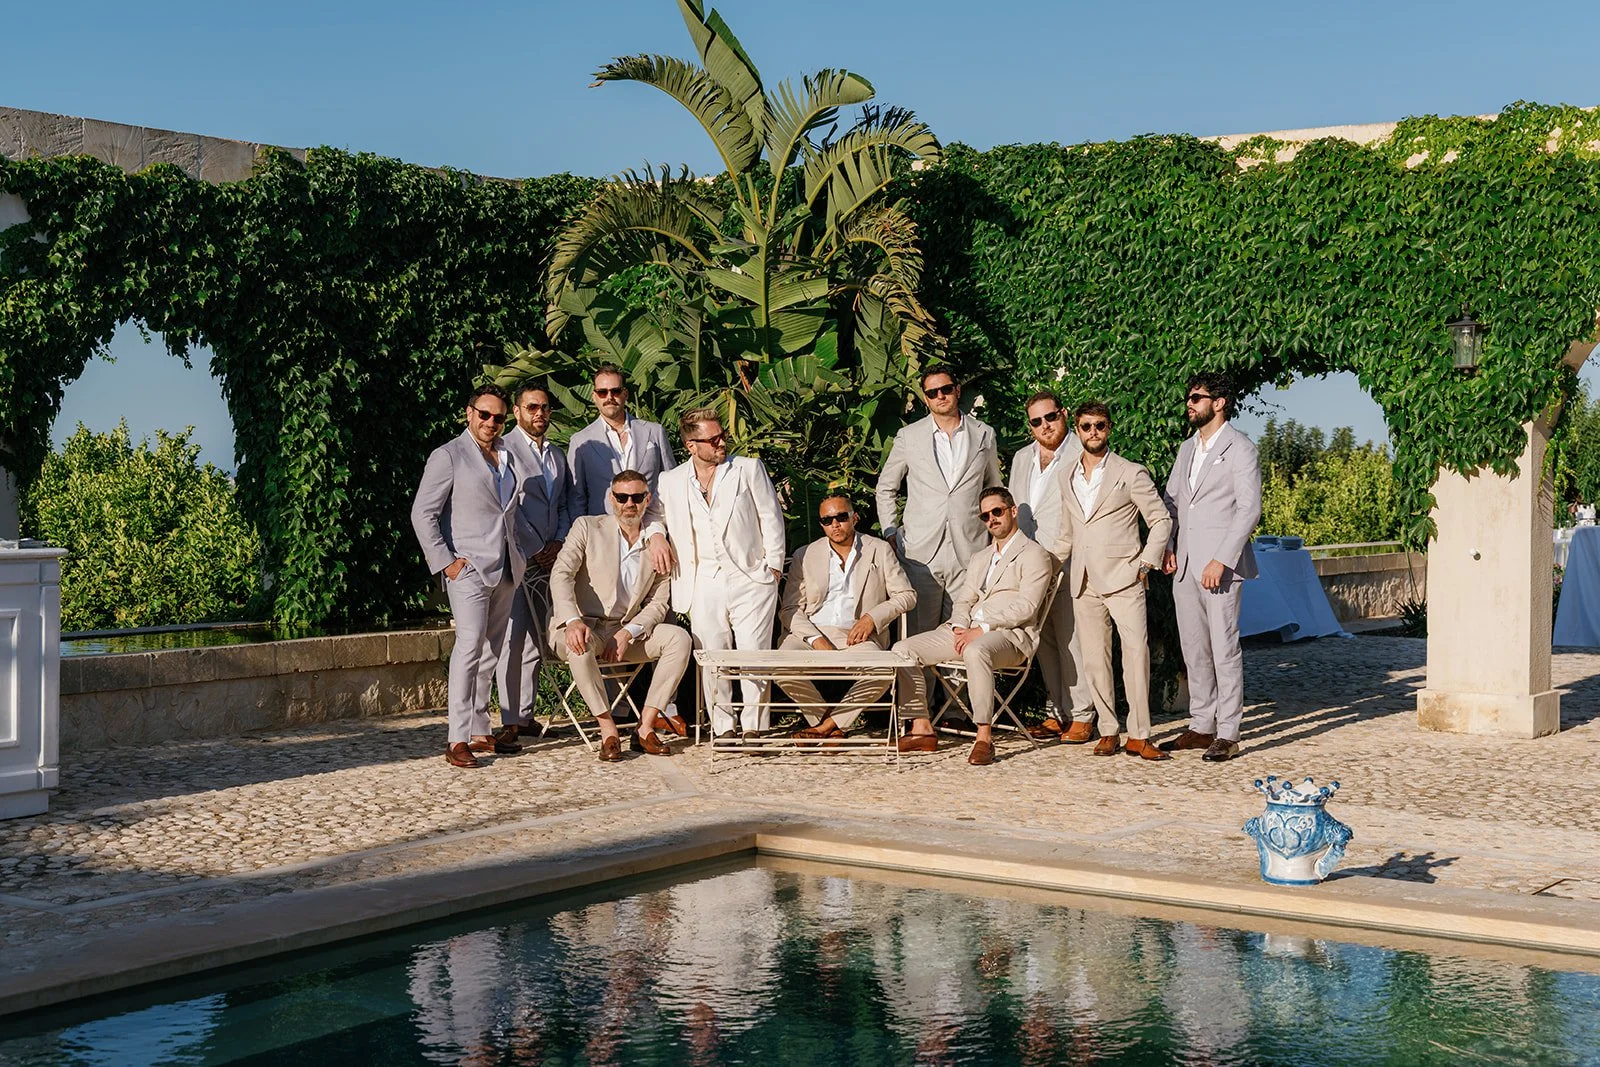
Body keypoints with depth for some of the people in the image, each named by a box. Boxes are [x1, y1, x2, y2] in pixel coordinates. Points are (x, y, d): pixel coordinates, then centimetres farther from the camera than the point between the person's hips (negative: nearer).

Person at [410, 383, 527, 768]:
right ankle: (458, 740, -17)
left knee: (489, 652, 9)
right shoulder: (448, 456, -3)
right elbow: (423, 513, -7)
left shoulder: (508, 456, 17)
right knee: (470, 645, -16)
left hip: (505, 571, 7)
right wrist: (445, 562, -13)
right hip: (469, 569, -7)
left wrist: (518, 551, 15)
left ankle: (480, 733, 14)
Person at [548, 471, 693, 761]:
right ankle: (608, 732, -26)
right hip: (581, 627, -4)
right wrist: (573, 621, -31)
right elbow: (561, 574, -14)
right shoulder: (587, 527, -2)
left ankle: (645, 728, -18)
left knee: (679, 638, -19)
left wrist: (627, 633, -15)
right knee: (579, 645, -38)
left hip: (626, 631, 4)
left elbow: (658, 603, 5)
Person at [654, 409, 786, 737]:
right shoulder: (672, 481, 9)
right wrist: (655, 534, 4)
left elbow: (771, 518, 7)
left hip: (750, 578, -2)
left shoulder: (749, 469, 6)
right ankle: (722, 727, 10)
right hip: (703, 584, 2)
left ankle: (754, 727, -2)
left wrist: (774, 566, 2)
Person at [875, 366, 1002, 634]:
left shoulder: (984, 435, 10)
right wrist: (890, 533, 7)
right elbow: (885, 488, 17)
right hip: (921, 550, 0)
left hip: (968, 550, 0)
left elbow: (994, 490, 21)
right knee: (920, 632, -2)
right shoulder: (908, 436, 8)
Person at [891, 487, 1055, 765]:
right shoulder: (978, 559, 27)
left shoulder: (1034, 556, 1)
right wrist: (959, 627, -4)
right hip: (967, 632, 8)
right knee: (903, 649, -8)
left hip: (1011, 635, -8)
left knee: (976, 651, -42)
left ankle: (984, 737, -39)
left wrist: (981, 630, -17)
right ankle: (922, 729, -9)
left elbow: (1025, 607, -11)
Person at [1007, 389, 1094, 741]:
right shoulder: (1021, 459, 19)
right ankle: (1055, 712, 15)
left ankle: (1082, 716, -1)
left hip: (1069, 565, -6)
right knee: (1044, 642, 8)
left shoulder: (1083, 455, -3)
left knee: (1071, 640, -7)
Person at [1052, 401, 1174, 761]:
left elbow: (1162, 519, 3)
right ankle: (1108, 731, 10)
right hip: (1083, 582, 5)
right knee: (1094, 659, 3)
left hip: (1122, 578, -5)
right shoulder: (1068, 480, 16)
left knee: (1136, 649, -14)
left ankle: (1138, 735, -12)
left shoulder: (1131, 474, 1)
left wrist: (1147, 562, -6)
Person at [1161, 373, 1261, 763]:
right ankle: (1201, 726, 17)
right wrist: (1166, 545, 3)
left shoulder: (1240, 449, -5)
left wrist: (1222, 560, -19)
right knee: (1194, 649, 10)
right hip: (1185, 565, 7)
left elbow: (1249, 509, -12)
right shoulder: (1187, 448, 18)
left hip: (1220, 565, -7)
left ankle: (1228, 734, -4)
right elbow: (1170, 499, 20)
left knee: (1224, 648, -7)